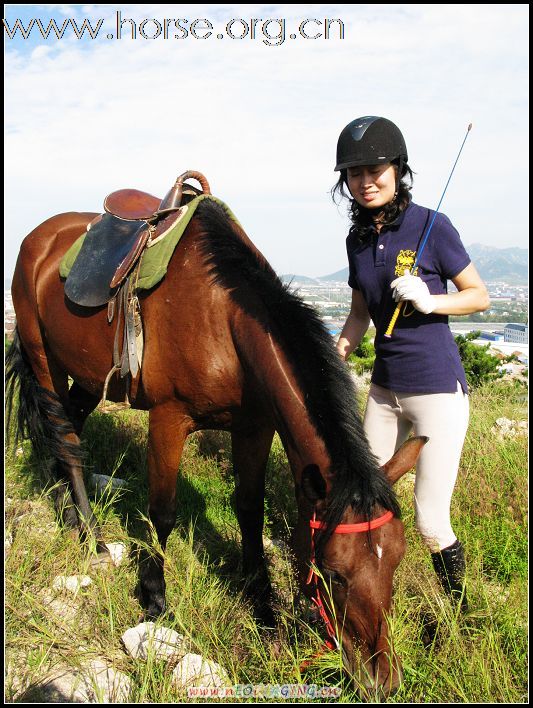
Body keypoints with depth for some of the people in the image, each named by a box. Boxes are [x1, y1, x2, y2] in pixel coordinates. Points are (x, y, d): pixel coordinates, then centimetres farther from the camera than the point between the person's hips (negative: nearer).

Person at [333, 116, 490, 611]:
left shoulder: (432, 227, -12)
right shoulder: (358, 239, 4)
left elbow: (479, 296, -5)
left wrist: (430, 301, -22)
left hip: (438, 389, -6)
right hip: (384, 389, 6)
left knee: (430, 524, -1)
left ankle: (457, 611, 26)